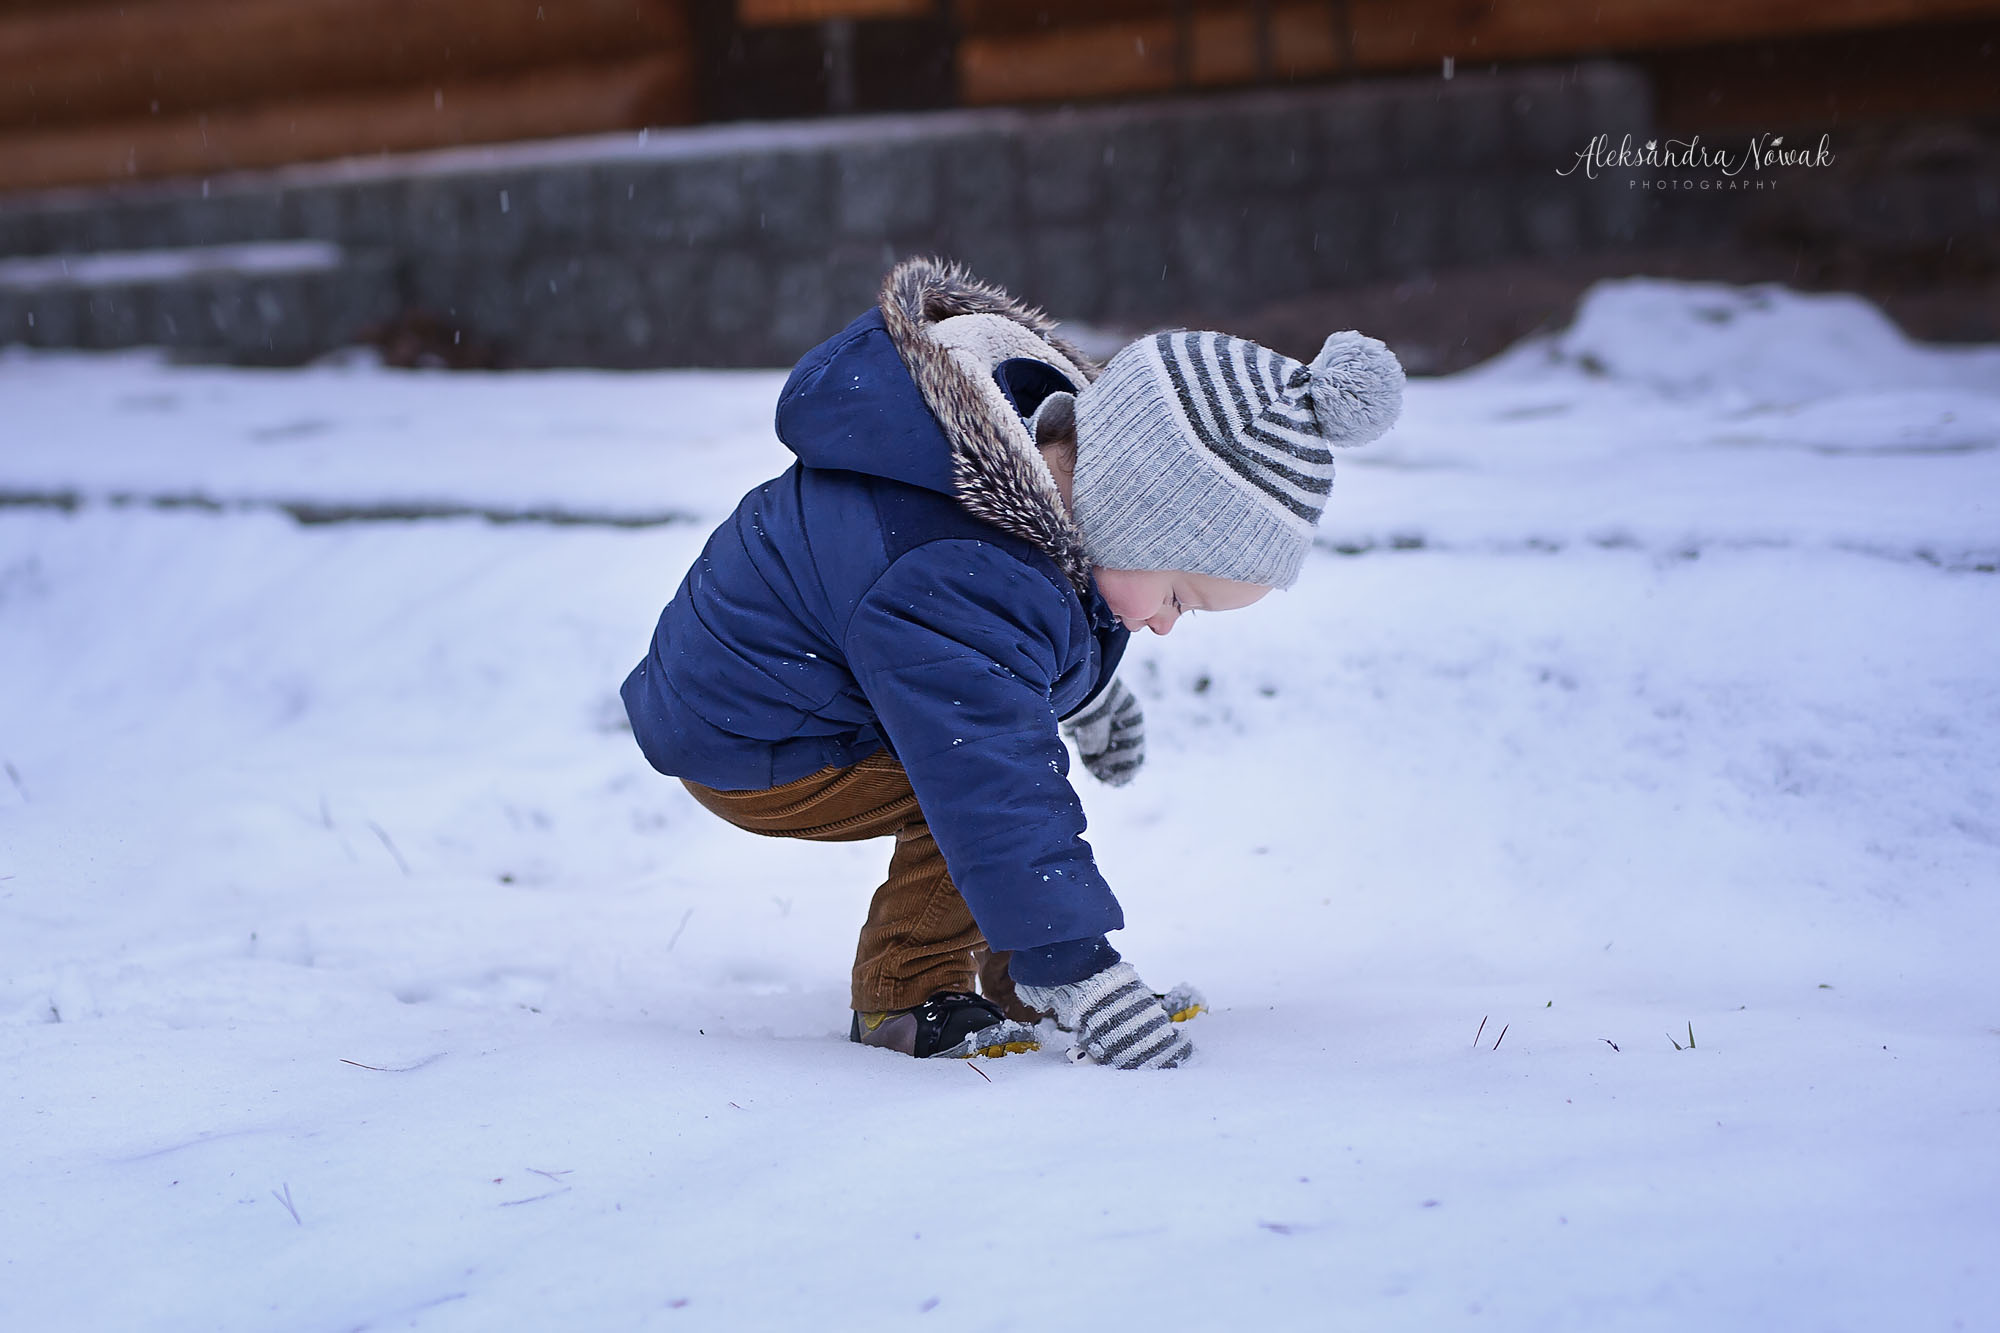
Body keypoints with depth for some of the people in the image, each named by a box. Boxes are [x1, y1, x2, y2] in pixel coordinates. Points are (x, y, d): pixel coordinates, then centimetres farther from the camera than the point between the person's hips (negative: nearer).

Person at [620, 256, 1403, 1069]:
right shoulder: (962, 592, -37)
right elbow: (997, 797, -39)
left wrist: (1085, 685, 36)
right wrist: (1076, 970, -37)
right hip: (746, 757, -10)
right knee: (988, 774, -24)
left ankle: (1012, 981, 20)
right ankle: (904, 995, -10)